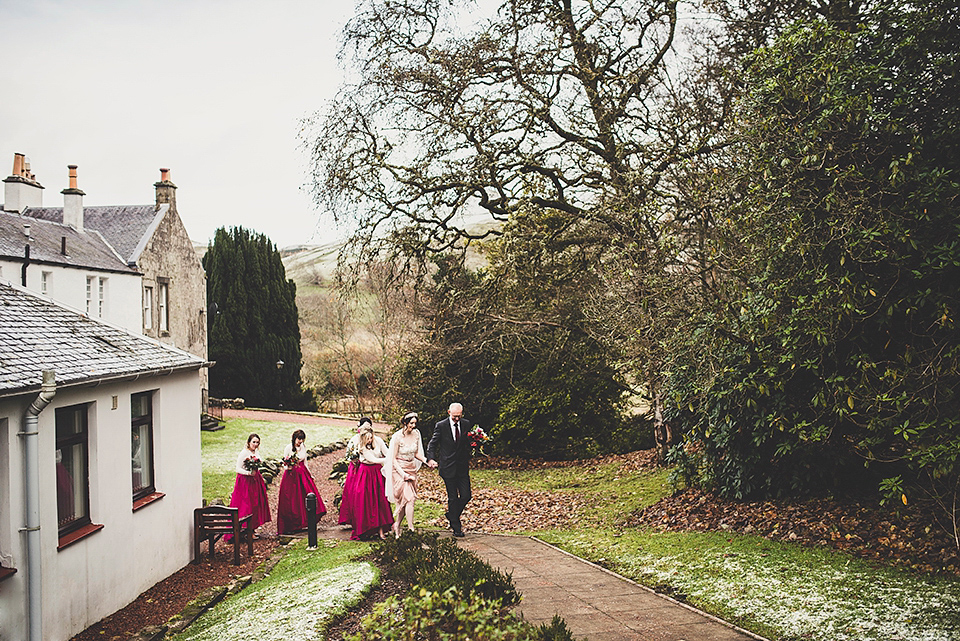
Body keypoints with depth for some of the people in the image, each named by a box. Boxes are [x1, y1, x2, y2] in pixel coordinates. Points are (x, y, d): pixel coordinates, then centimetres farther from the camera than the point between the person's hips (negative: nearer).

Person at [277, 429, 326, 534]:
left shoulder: (303, 447, 9)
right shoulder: (288, 448, -6)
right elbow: (284, 465, -3)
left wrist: (310, 475, 16)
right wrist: (288, 467, -25)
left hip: (303, 475, 5)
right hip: (291, 476, -5)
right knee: (291, 502, -2)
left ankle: (303, 523, 8)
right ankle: (290, 527, 6)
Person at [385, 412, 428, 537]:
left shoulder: (416, 434, 1)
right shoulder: (397, 437, -16)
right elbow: (393, 459, -12)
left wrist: (427, 461, -5)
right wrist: (404, 474, -18)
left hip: (412, 469, 6)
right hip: (399, 470, -6)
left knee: (403, 500, 7)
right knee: (409, 498, -14)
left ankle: (397, 525, 22)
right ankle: (411, 528, -9)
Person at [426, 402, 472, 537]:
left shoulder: (466, 424, 4)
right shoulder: (441, 426, -6)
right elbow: (432, 444, -4)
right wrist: (431, 459, -21)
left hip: (463, 467, 3)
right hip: (448, 468, -3)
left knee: (466, 496, 0)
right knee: (453, 498, 2)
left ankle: (451, 515, 27)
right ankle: (456, 527, 15)